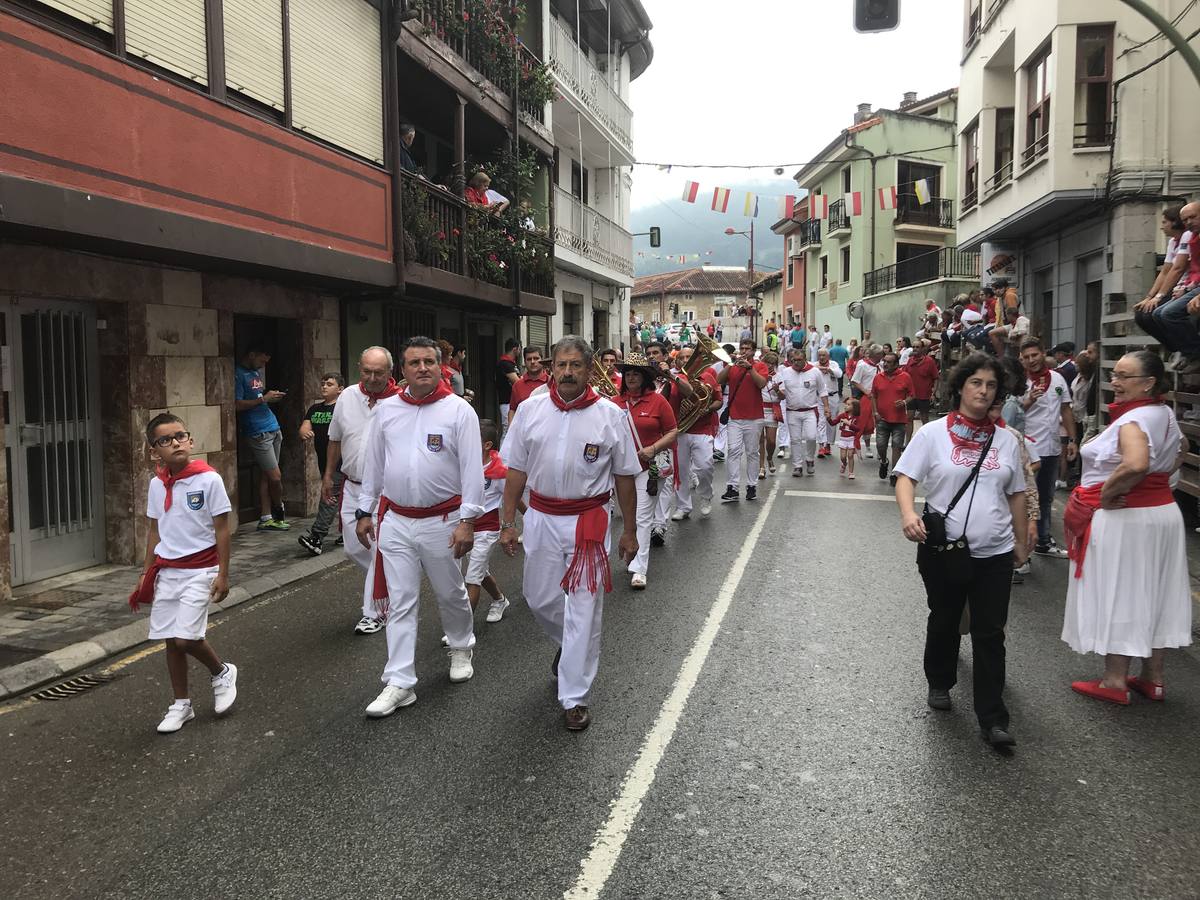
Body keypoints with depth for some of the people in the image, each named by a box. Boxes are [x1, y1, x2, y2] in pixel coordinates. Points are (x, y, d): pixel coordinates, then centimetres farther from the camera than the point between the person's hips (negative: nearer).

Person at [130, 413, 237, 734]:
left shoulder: (208, 479, -13)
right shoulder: (156, 484, 3)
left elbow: (222, 529, -9)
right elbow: (154, 531, 13)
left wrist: (223, 574, -10)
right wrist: (147, 573, 13)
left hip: (199, 569, -5)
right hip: (166, 571, 5)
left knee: (185, 637, -13)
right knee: (170, 640, 9)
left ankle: (222, 673, 16)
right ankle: (181, 705, 24)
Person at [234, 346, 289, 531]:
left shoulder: (257, 373, 16)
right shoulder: (238, 374, -10)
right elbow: (237, 405, -16)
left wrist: (272, 396, 8)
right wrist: (264, 399, -16)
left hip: (273, 428, 8)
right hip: (258, 432, -8)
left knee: (266, 475, 8)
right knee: (275, 476, -4)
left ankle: (266, 518, 11)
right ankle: (278, 510, 19)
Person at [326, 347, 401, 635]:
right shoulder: (347, 397, 2)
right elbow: (335, 439, 15)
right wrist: (328, 475, 16)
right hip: (352, 486, 5)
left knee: (379, 553, -1)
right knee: (354, 548, 13)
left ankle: (373, 613, 13)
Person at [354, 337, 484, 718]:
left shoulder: (459, 409, -8)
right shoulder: (387, 410, 3)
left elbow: (471, 468, -10)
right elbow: (373, 464, 11)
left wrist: (467, 521, -14)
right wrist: (364, 511, 11)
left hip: (441, 520, -2)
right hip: (395, 519, 3)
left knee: (451, 594, 16)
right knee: (400, 602, 4)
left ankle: (461, 648, 43)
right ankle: (400, 683, 10)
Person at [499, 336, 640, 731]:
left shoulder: (610, 416, -5)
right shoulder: (532, 409, 0)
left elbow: (624, 477, 1)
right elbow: (517, 470, 5)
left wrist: (629, 532, 3)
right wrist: (507, 522, 3)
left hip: (588, 521, -3)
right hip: (541, 517, 3)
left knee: (583, 610, 1)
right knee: (540, 599, 15)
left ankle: (575, 697, 13)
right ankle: (568, 644, 47)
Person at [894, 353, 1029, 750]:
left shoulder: (1006, 440, 7)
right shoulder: (933, 433, -3)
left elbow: (1016, 495, 15)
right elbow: (905, 477, -8)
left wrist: (1020, 542, 16)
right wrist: (908, 513, -27)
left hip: (994, 553, 2)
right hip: (943, 549, -1)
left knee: (990, 633, 1)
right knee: (944, 623, 16)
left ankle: (992, 718, 6)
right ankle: (939, 684, 38)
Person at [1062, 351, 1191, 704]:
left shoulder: (1132, 421, -22)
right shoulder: (1166, 414, 8)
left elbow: (1135, 464, -40)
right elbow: (1181, 449, 27)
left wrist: (1106, 493, -24)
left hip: (1124, 519, -9)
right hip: (1164, 512, 9)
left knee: (1119, 594, 2)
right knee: (1153, 593, 15)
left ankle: (1115, 681, 12)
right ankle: (1153, 677, 27)